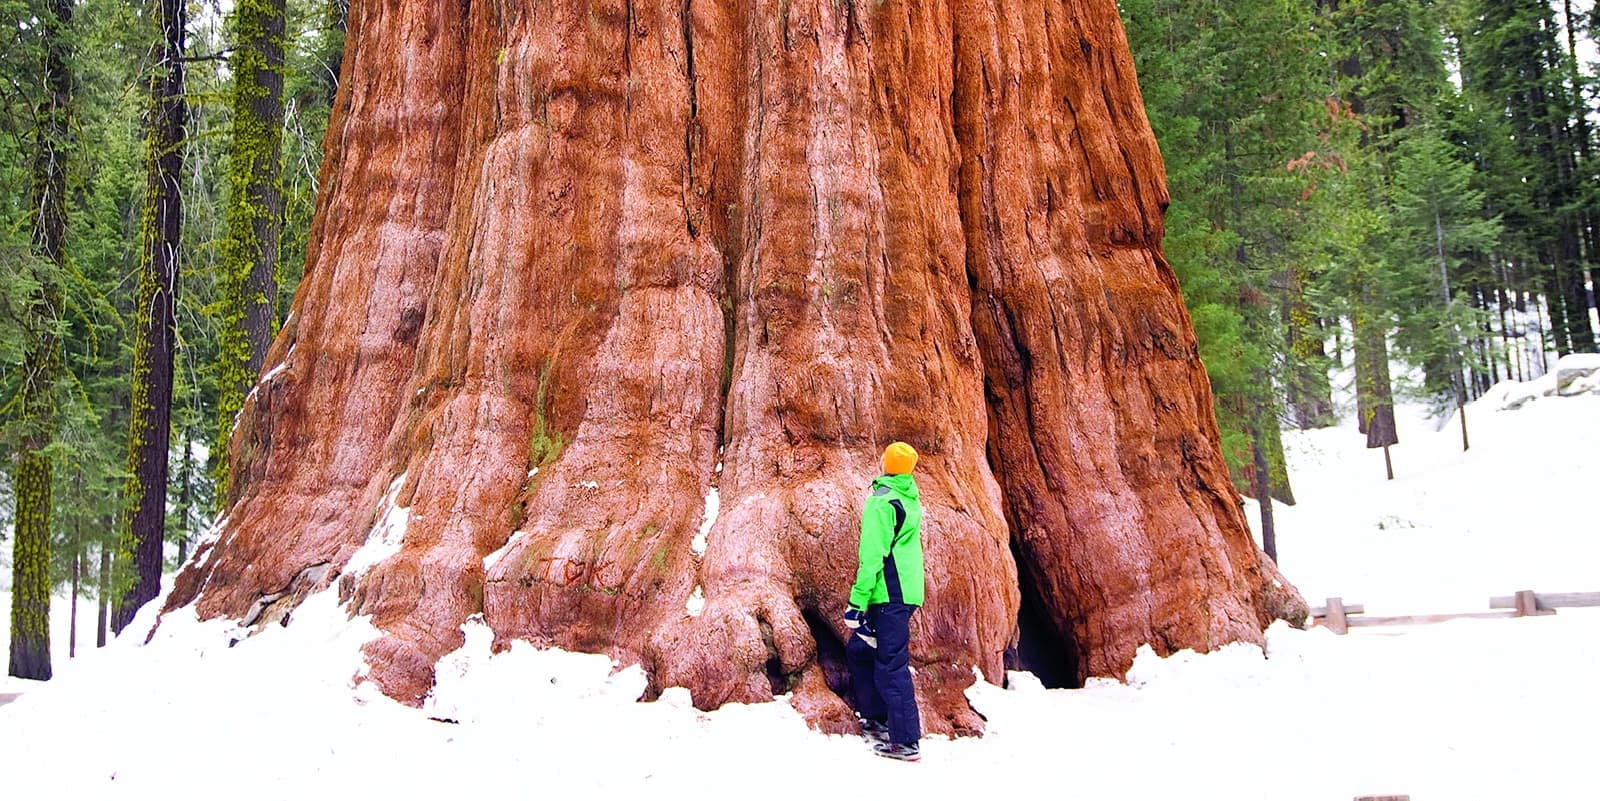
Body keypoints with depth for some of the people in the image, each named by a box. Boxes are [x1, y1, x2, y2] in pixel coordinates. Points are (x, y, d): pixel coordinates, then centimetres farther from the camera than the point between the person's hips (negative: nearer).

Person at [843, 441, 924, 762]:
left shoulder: (882, 501, -13)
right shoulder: (909, 499, 12)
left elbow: (872, 556, -18)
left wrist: (857, 602, -18)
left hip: (889, 596, -9)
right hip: (906, 590, 9)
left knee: (891, 666, -6)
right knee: (860, 650, 19)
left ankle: (906, 741, -5)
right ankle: (878, 719, 26)